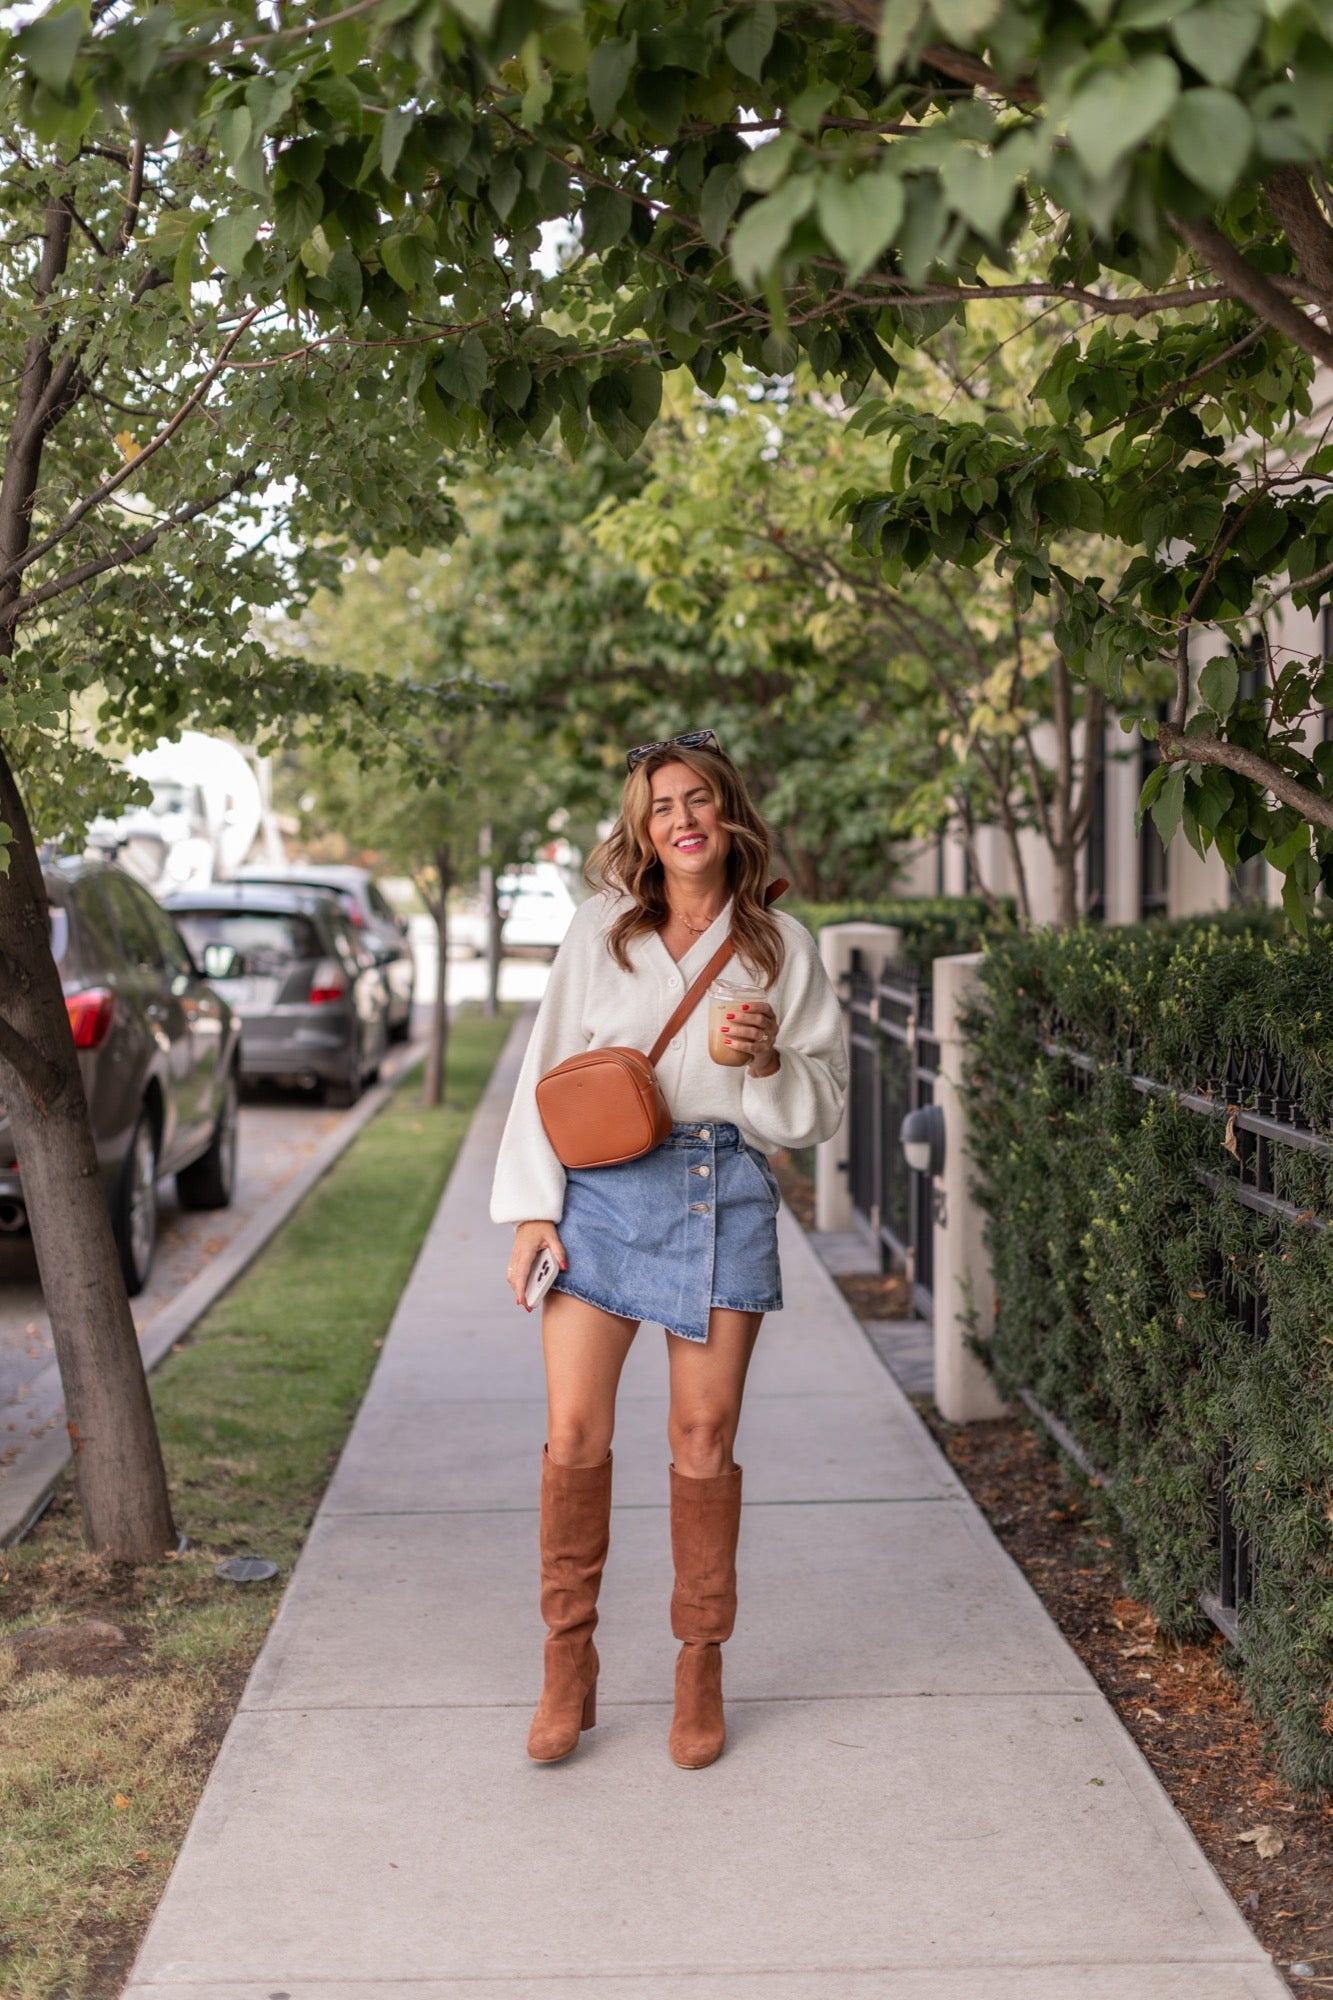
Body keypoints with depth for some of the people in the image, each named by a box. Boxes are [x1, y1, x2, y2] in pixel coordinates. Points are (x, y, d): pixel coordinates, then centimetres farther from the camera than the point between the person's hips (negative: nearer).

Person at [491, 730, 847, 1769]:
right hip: (601, 1187, 1)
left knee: (704, 1439, 4)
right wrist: (534, 1207, 1)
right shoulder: (601, 929, 7)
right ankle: (570, 1661, 13)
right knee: (575, 1432, -4)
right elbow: (549, 1071, 8)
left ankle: (701, 1667, 19)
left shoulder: (781, 945, 6)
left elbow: (823, 1106, 8)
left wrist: (768, 1062, -13)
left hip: (724, 1192, 0)